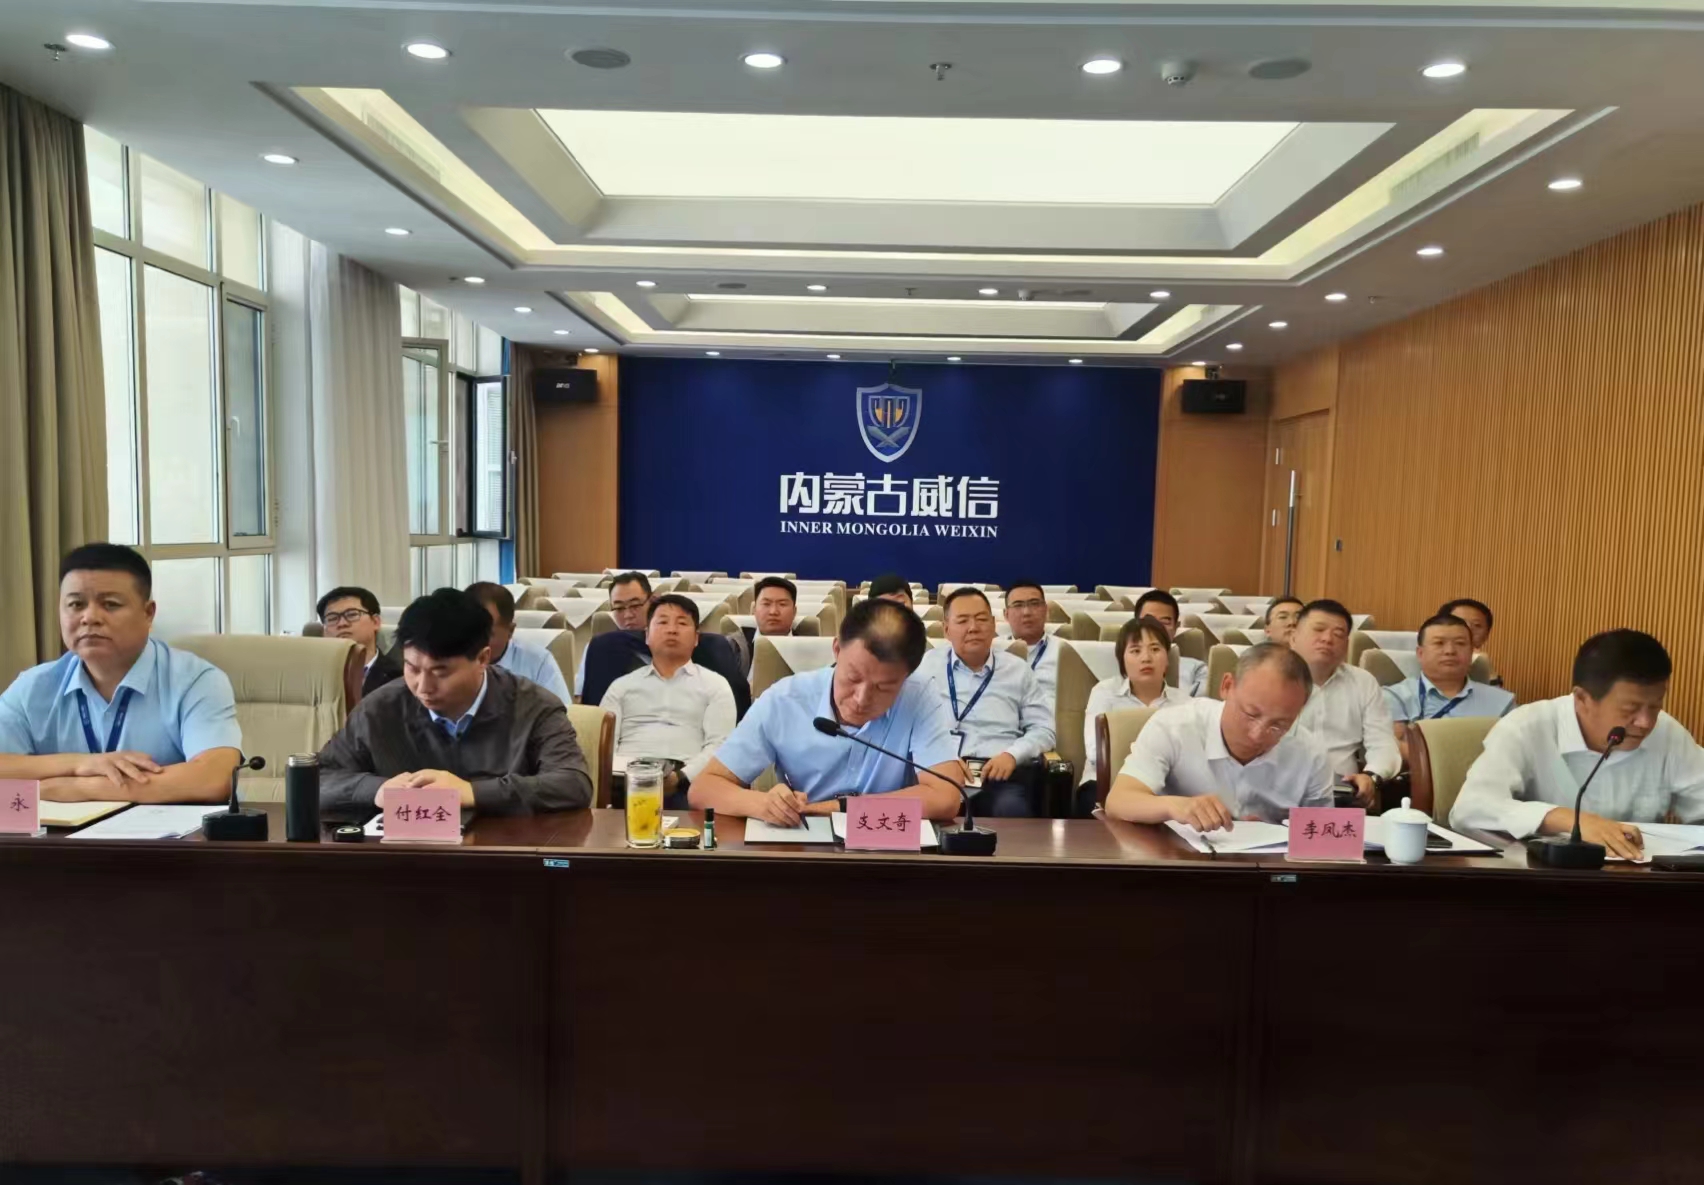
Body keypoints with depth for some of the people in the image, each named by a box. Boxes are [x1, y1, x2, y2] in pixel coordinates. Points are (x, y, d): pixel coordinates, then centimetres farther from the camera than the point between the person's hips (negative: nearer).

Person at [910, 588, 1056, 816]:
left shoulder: (1018, 670, 20)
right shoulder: (925, 666, 14)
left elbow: (1043, 729, 17)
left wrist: (1012, 755, -4)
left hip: (1001, 772, 2)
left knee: (1011, 810, -36)